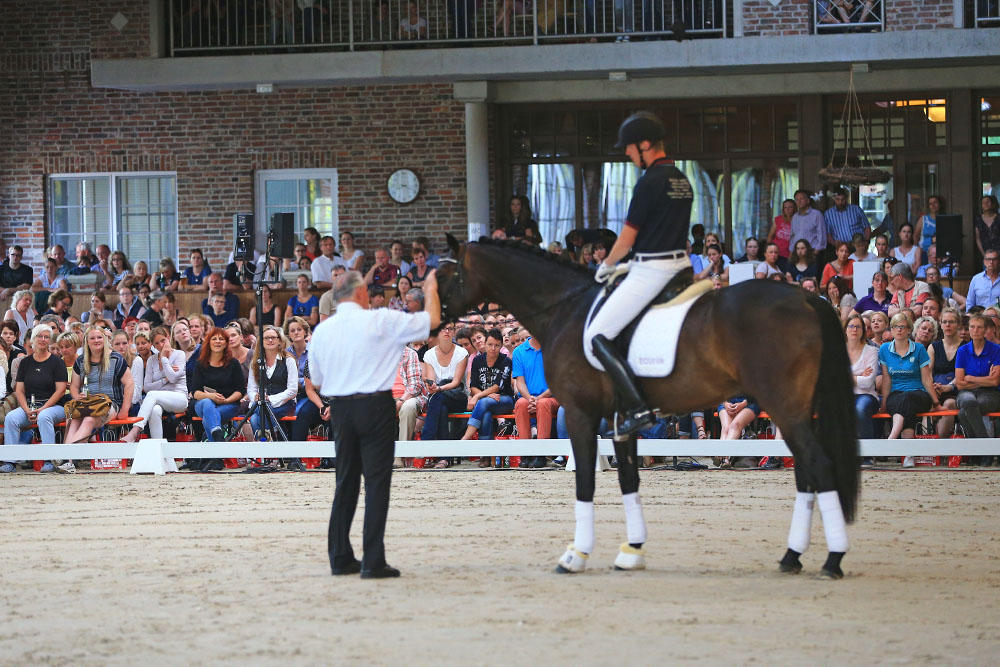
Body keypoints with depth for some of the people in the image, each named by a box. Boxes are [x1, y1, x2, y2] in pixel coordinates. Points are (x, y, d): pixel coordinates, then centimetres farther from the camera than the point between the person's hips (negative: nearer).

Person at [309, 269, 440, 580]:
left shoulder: (322, 331, 5)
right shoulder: (381, 321, -9)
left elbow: (317, 382, 13)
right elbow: (432, 320, 0)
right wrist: (431, 289, 18)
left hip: (341, 408, 5)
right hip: (375, 406, -5)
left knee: (346, 482, 13)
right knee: (377, 483, -3)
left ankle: (340, 557, 15)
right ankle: (373, 562, -6)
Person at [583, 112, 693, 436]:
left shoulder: (650, 181, -15)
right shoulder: (682, 180, 12)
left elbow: (628, 236, -11)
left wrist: (607, 264, 5)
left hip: (651, 271, -10)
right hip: (680, 263, 10)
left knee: (596, 336, -7)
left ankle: (638, 409, -17)